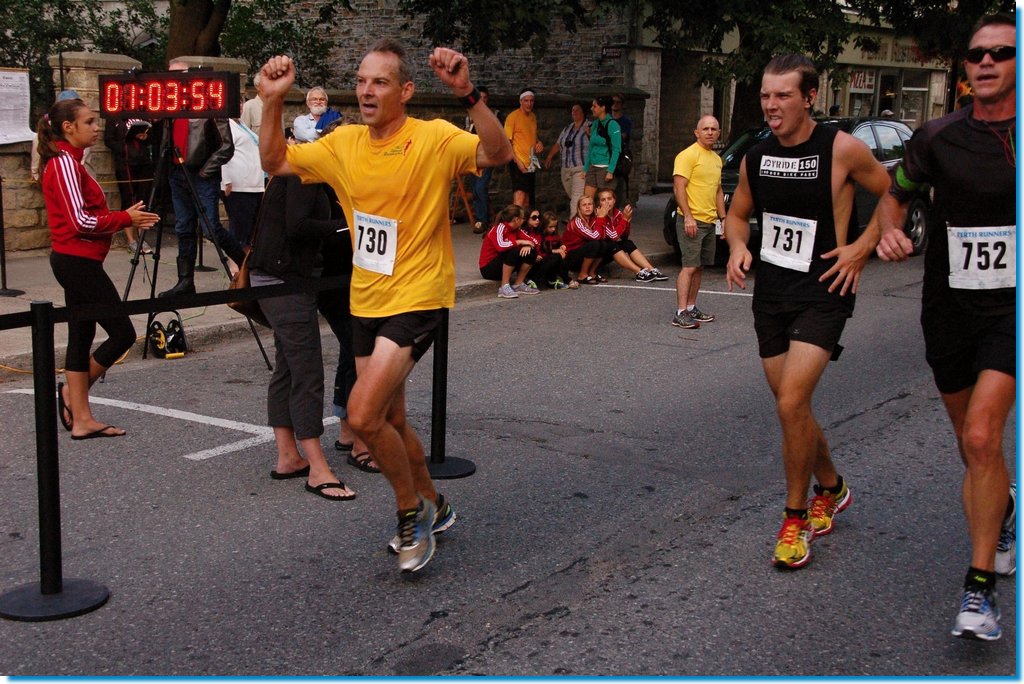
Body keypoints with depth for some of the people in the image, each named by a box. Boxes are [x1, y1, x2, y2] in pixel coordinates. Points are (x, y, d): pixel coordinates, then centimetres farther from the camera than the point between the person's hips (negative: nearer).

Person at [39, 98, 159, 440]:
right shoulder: (65, 163, -15)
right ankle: (73, 392, 10)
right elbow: (81, 222, -22)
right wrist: (126, 218, -11)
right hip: (79, 261, -10)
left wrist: (124, 218, 5)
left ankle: (81, 418, 14)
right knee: (122, 332, -4)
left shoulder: (65, 162, 15)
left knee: (82, 335, 11)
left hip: (72, 260, 10)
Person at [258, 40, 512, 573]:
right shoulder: (344, 144, 4)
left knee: (363, 415, -19)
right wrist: (273, 103, -4)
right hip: (366, 302, 7)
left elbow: (498, 154, -28)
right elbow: (276, 163, 10)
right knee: (389, 419, 19)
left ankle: (412, 512, 7)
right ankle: (432, 506, 42)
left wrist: (467, 94, -41)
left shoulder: (434, 139, -13)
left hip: (416, 300, -7)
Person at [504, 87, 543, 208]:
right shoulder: (513, 117, -9)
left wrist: (539, 143, 5)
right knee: (520, 197, -20)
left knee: (527, 201, 13)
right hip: (519, 164, -8)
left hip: (531, 164, 8)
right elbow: (506, 142, -10)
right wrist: (517, 162, -19)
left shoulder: (533, 116, 13)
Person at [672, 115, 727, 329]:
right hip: (692, 220, -8)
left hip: (710, 221, 9)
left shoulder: (716, 159, 18)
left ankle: (691, 308, 19)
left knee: (699, 267, 11)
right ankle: (680, 313, -14)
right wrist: (688, 217, -22)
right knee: (690, 267, -13)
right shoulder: (688, 155, -9)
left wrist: (723, 218, 19)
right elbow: (679, 187, -16)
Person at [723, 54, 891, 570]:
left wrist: (862, 247, -10)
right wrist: (737, 247, -2)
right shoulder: (756, 157, 4)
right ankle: (831, 489, 39)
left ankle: (796, 518, 3)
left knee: (791, 403, -17)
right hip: (770, 290, 6)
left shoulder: (842, 149, -12)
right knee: (792, 407, 13)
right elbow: (738, 213, 19)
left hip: (822, 292, -6)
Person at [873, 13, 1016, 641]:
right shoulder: (938, 136, -1)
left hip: (1012, 307, -3)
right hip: (948, 306, 3)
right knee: (972, 443, 16)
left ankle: (980, 588, -9)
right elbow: (895, 194, 13)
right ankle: (1005, 510, 50)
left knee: (981, 438, -19)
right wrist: (891, 231, -7)